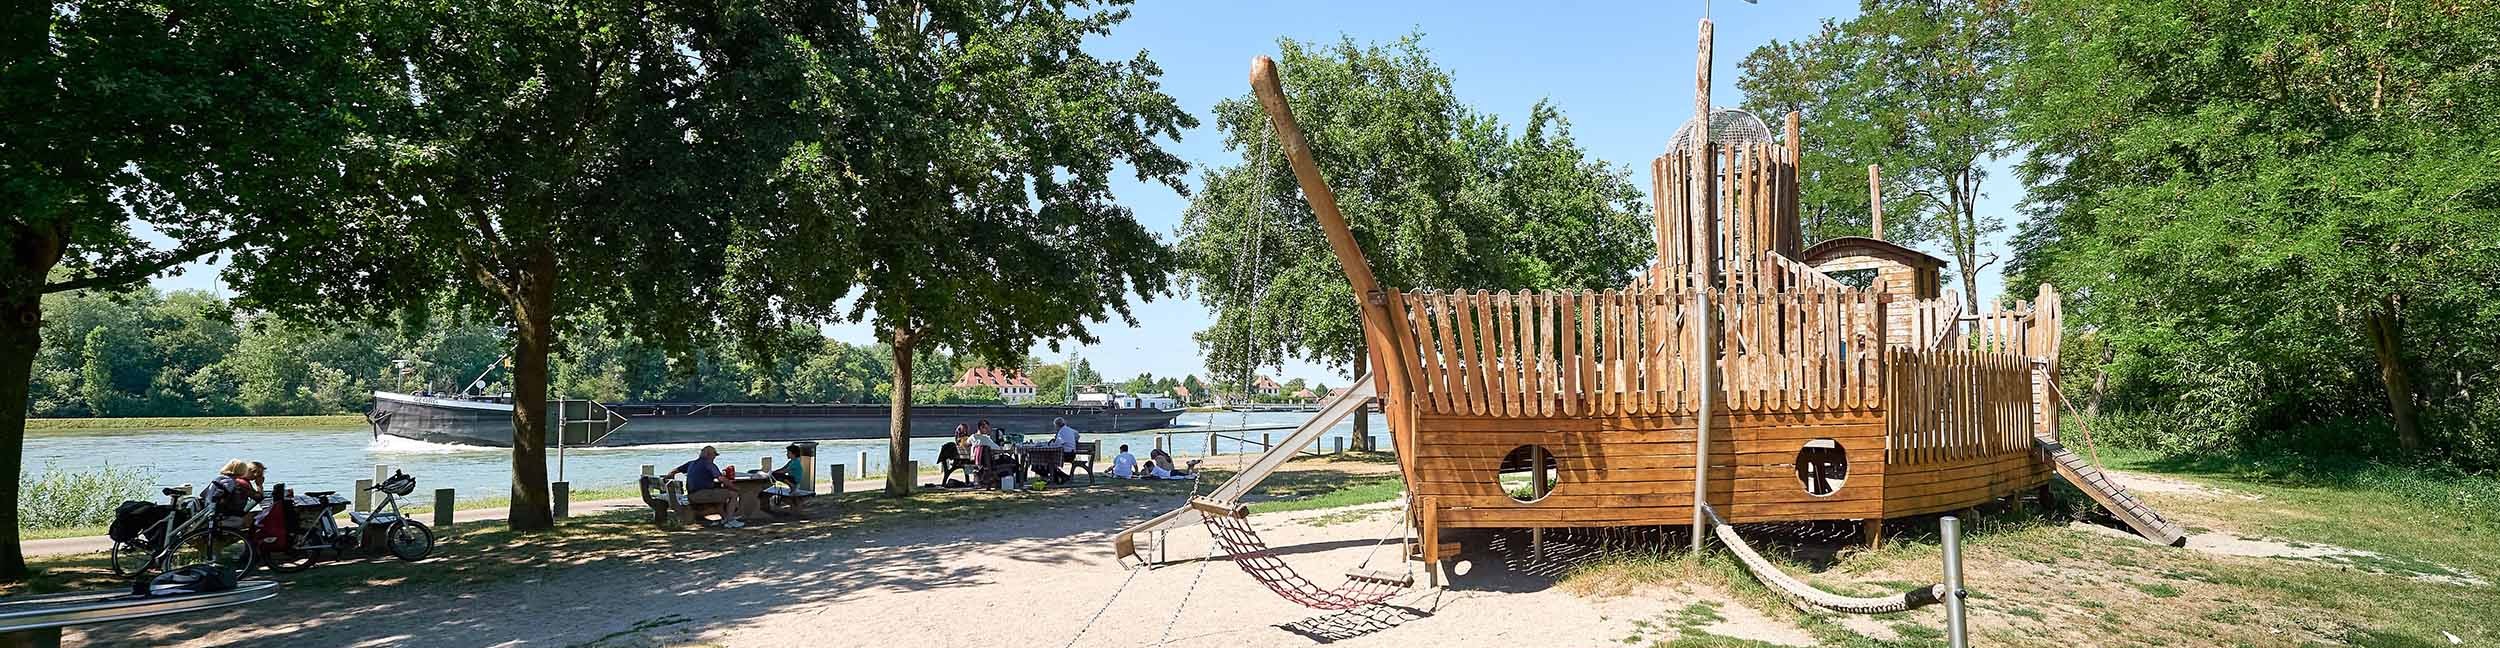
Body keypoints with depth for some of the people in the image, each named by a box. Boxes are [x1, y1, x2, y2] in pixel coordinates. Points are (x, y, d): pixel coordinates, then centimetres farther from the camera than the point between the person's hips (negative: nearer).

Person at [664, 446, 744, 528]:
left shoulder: (691, 463, 19)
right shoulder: (709, 465, -4)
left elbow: (671, 473, 24)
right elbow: (721, 479, -15)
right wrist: (734, 488, -4)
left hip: (691, 497, 9)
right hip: (703, 495, -9)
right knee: (733, 494, -7)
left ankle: (725, 518, 30)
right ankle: (730, 520, -9)